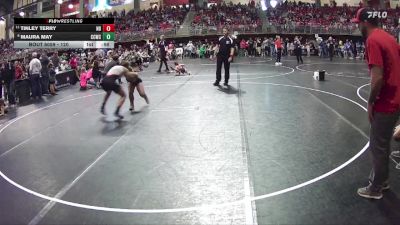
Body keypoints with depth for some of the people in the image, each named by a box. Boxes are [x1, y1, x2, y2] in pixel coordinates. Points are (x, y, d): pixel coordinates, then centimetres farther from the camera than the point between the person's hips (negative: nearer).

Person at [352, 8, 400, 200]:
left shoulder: (373, 40, -17)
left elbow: (378, 78, -24)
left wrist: (370, 102, -13)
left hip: (384, 105, -9)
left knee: (377, 146, 4)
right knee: (383, 144, 21)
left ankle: (375, 189, 16)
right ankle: (382, 179, 34)